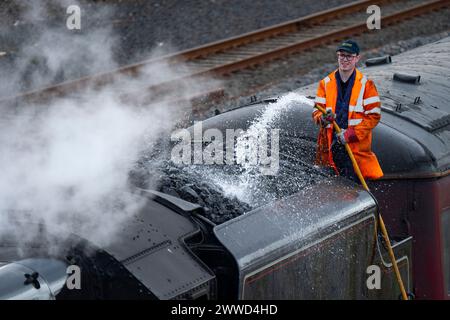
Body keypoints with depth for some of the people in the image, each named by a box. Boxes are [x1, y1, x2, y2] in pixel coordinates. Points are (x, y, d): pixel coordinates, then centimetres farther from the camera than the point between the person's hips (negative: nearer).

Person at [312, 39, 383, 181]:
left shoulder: (366, 84, 2)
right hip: (330, 145, 3)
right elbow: (317, 111, 11)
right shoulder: (326, 83, 10)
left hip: (357, 145, -3)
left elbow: (374, 115, -1)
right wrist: (323, 119, -15)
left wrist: (352, 134, -12)